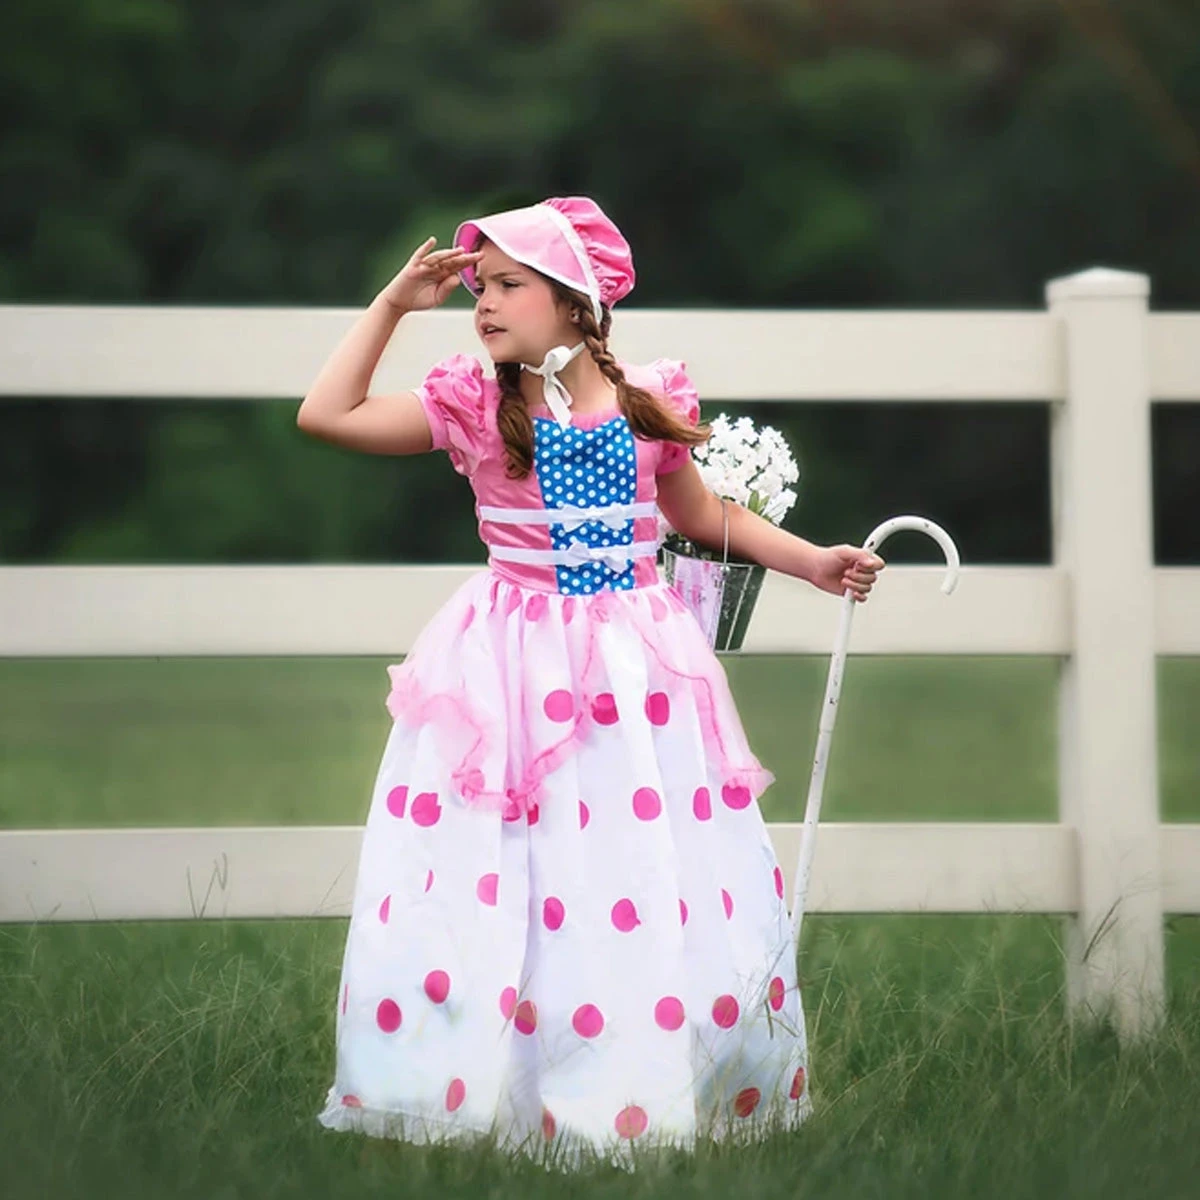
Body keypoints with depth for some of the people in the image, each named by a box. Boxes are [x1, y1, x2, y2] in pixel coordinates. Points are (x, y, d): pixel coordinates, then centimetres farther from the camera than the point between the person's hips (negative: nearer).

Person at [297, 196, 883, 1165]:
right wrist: (393, 304, -3)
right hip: (512, 674, -1)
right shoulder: (472, 408, -1)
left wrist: (813, 561, 14)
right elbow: (327, 415, -6)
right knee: (495, 879, -3)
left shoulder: (651, 408, 3)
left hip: (634, 666, 1)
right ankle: (485, 1082, 6)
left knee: (657, 872, 2)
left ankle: (652, 1083, 12)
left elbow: (704, 516, 18)